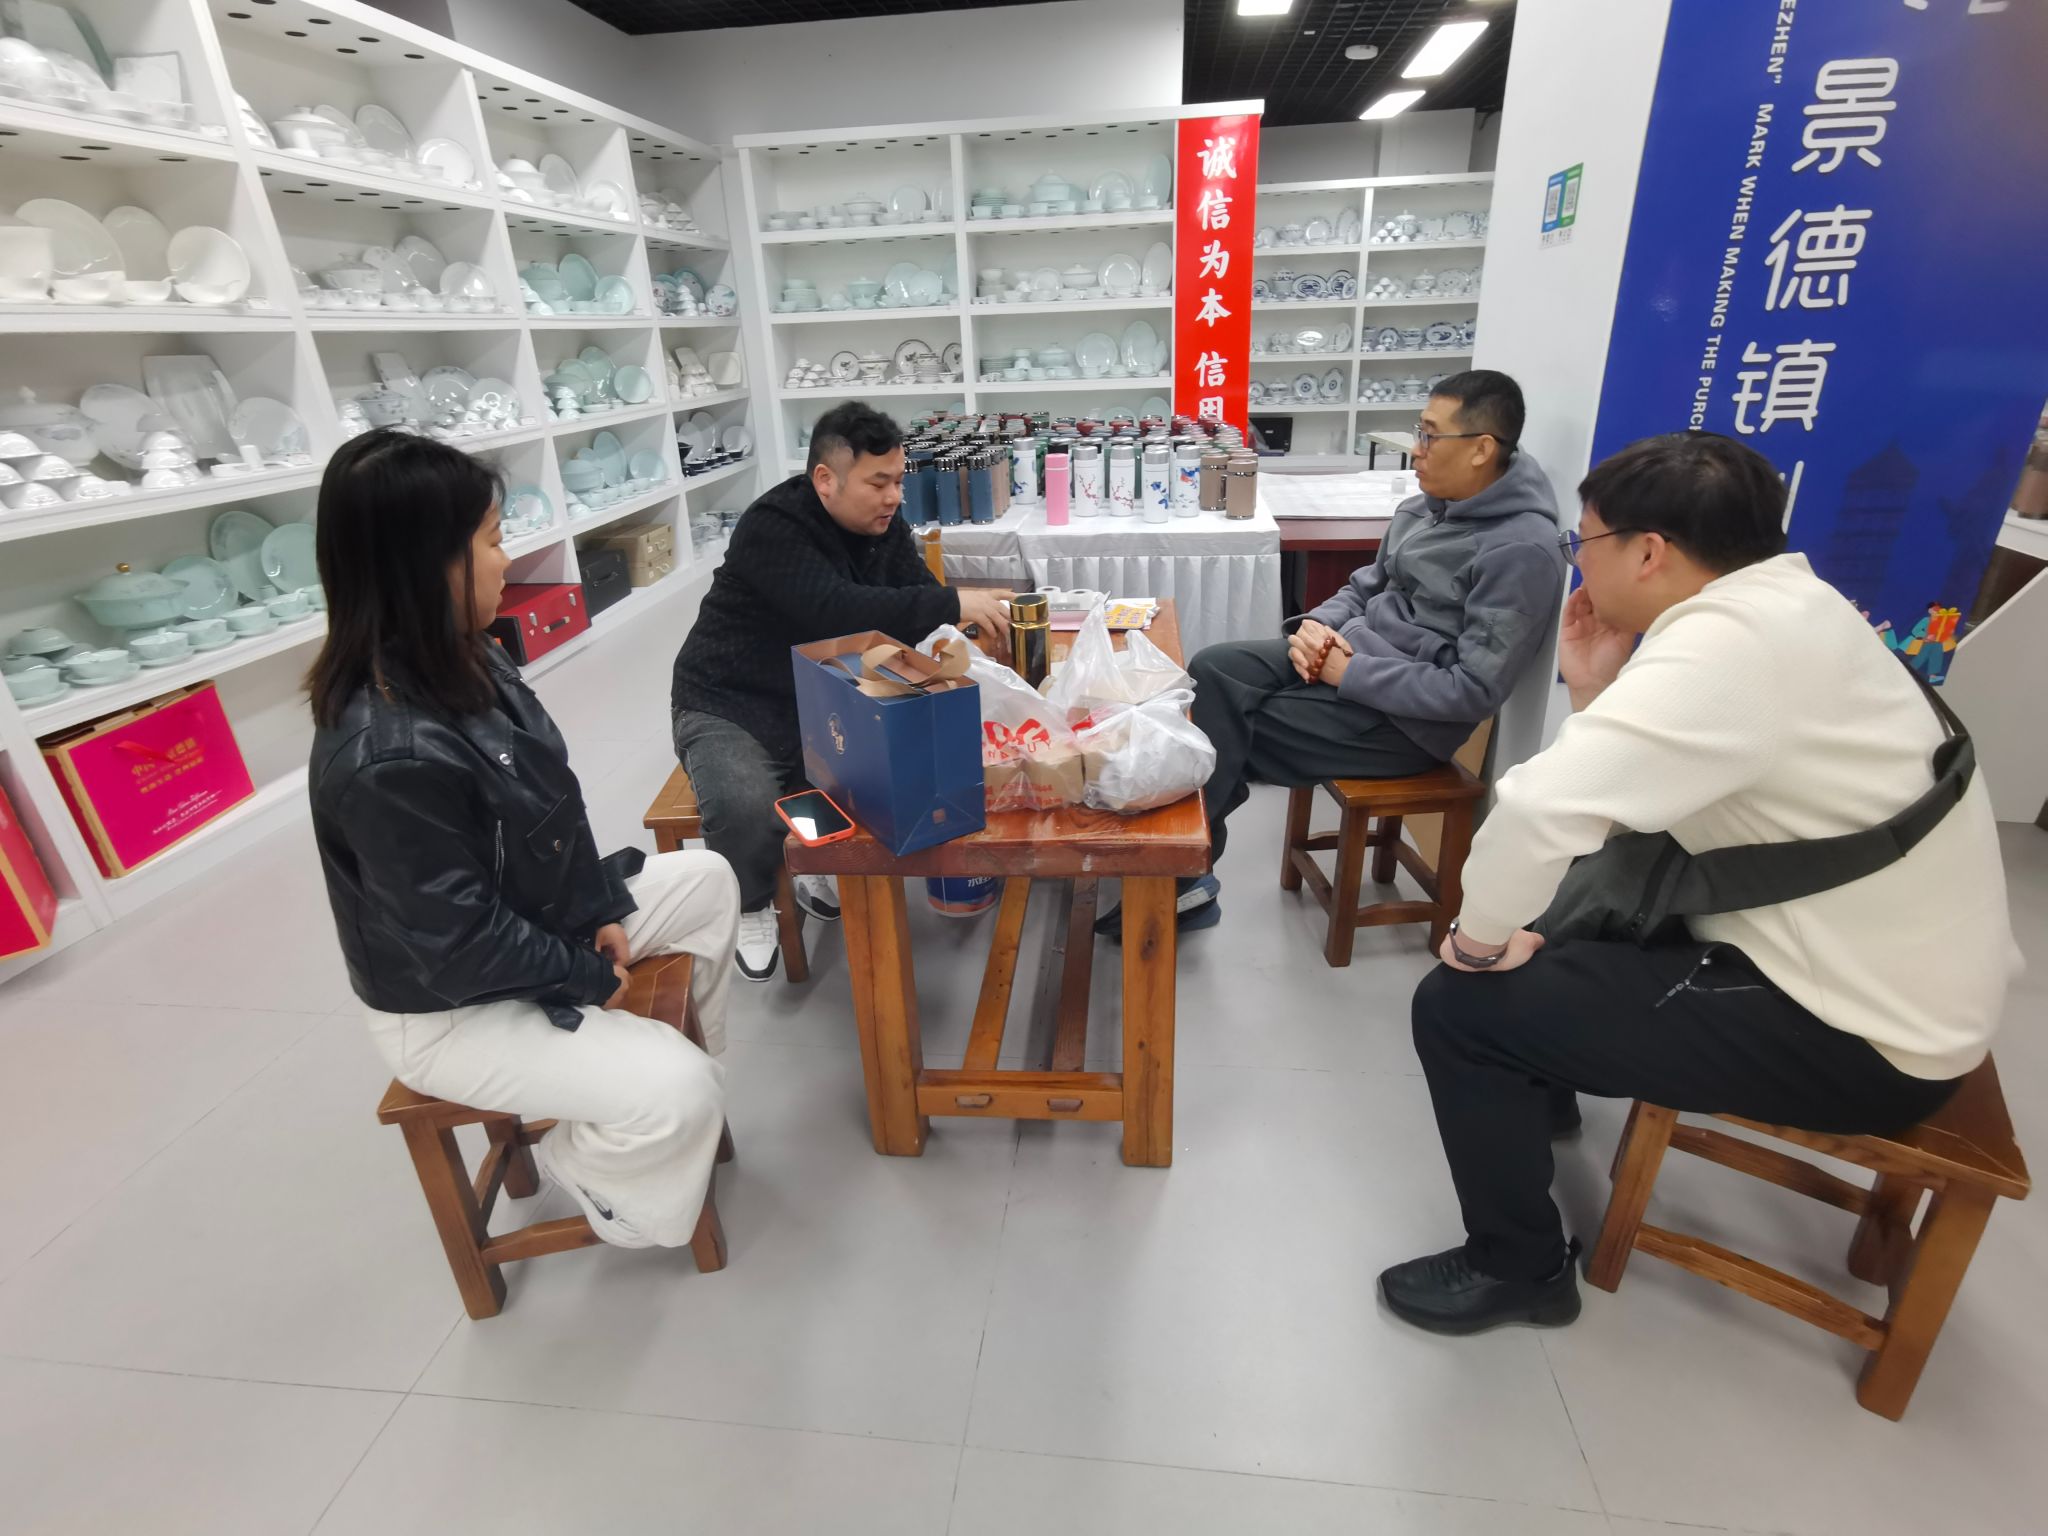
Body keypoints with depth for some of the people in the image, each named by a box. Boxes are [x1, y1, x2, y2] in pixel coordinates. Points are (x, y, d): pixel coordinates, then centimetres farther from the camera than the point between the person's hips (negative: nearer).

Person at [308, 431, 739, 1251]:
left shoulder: (464, 662, -6)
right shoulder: (389, 757, -36)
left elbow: (554, 801, 5)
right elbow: (458, 945, -28)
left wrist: (603, 907, -1)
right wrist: (587, 977, -14)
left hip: (542, 916, 9)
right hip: (453, 1006, -9)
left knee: (708, 882, 13)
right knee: (680, 1097, -19)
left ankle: (689, 1054, 28)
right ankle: (579, 1162, 15)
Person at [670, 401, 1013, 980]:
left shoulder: (883, 525, 1)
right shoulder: (772, 529, -22)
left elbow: (915, 604, -2)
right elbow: (837, 610, -38)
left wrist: (968, 620, -25)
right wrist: (952, 606, -39)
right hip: (731, 708, -5)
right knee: (745, 808, -34)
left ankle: (824, 871, 10)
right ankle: (751, 908, 3)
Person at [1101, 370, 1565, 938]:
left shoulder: (1521, 551, -18)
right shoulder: (1425, 507, 8)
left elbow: (1474, 691, -22)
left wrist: (1350, 674, -20)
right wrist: (1318, 624, -4)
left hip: (1405, 717, -8)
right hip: (1345, 653, 8)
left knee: (1220, 735, -16)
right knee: (1213, 669, -14)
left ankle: (1181, 874, 3)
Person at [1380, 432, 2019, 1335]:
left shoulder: (1728, 643, -28)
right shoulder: (1775, 610, 5)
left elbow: (1540, 806, -40)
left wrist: (1478, 938, -23)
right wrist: (1596, 691, -5)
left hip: (1861, 1032, -10)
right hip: (1879, 967, 10)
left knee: (1461, 1005, -11)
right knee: (1569, 887, 21)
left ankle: (1516, 1271, 12)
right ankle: (1540, 1091, 42)